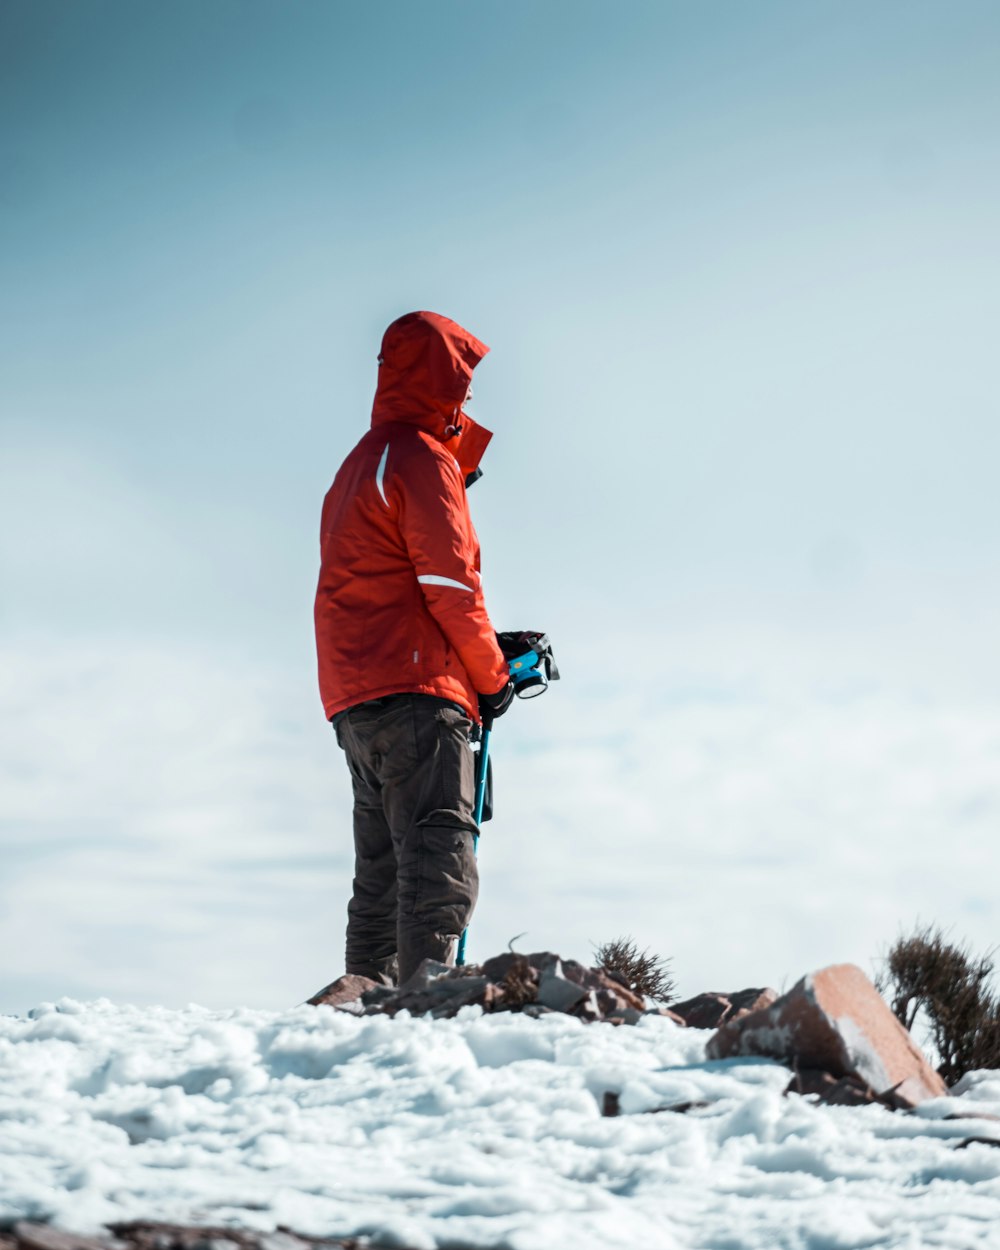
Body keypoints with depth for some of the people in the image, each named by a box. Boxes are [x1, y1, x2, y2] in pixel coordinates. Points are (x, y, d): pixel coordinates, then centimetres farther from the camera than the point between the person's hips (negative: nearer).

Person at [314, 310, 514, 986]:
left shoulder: (361, 462, 25)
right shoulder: (424, 459, -6)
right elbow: (450, 584, -11)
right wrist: (492, 676, 1)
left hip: (355, 701, 10)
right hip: (416, 692, -10)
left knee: (384, 876, 12)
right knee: (439, 875, -15)